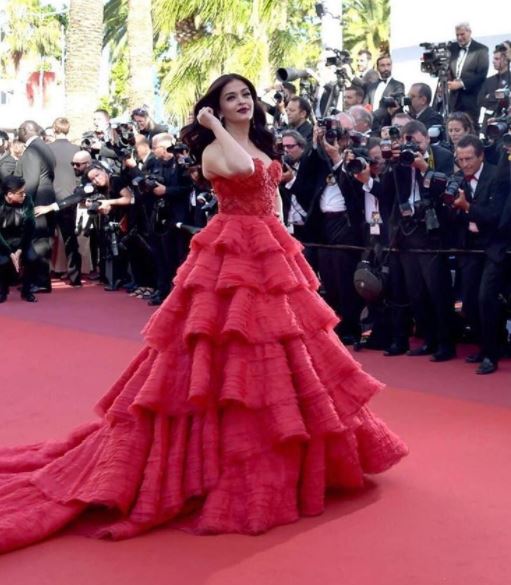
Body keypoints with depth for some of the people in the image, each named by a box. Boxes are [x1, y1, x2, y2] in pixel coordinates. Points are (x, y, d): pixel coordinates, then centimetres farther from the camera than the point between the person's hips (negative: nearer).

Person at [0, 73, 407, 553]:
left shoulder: (264, 147, 17)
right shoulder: (214, 149, -6)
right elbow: (240, 169, -29)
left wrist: (282, 245, 12)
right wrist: (215, 126, -15)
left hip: (269, 255, 8)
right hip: (231, 257, -8)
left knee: (279, 356, 13)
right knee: (233, 356, -9)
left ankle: (285, 458, 27)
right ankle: (223, 469, 0)